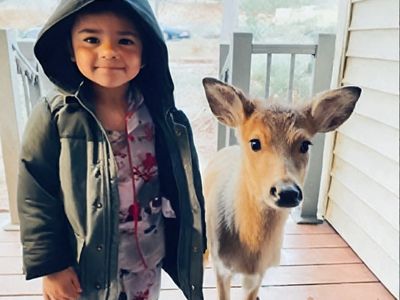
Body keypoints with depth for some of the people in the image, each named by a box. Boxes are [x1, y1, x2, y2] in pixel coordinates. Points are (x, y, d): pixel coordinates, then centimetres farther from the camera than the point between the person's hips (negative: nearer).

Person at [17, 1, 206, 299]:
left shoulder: (164, 115, -11)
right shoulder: (54, 116, -17)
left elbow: (186, 187, -2)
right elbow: (36, 198, -11)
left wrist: (195, 243, 4)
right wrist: (50, 265, -9)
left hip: (149, 258, 2)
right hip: (86, 263, -2)